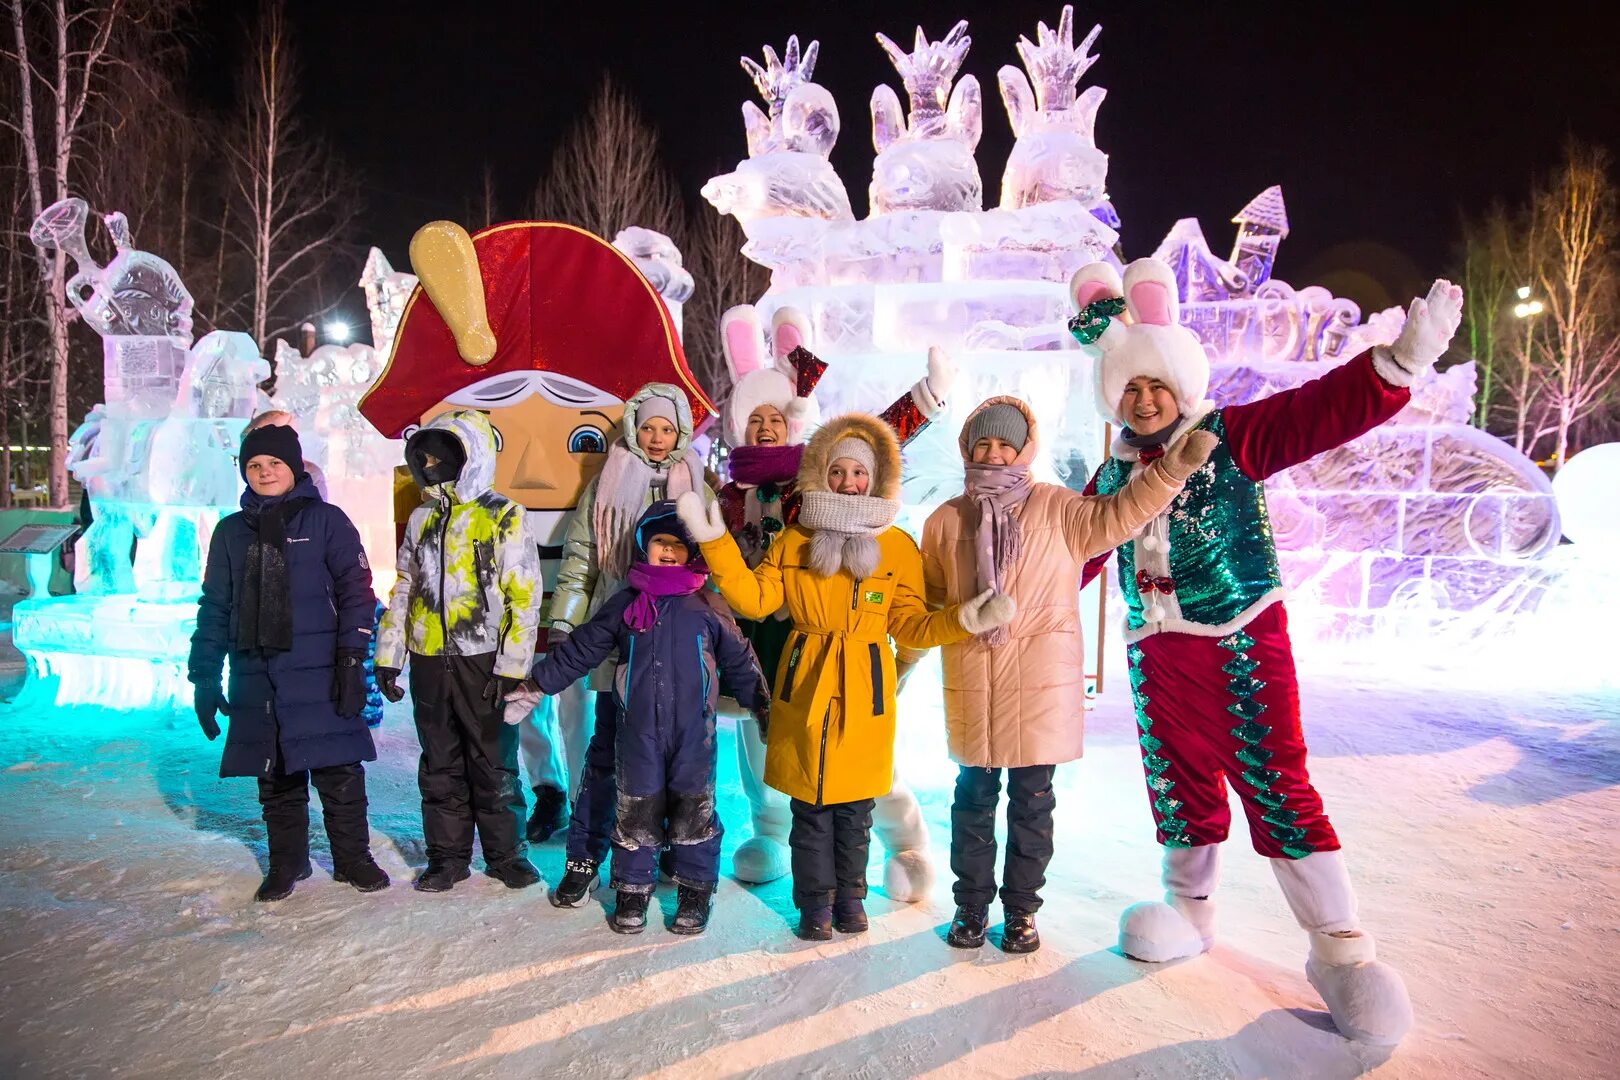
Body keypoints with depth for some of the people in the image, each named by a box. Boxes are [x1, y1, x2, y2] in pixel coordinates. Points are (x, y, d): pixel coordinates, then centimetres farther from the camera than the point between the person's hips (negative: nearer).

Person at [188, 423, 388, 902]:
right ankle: (286, 863, 26)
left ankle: (352, 857, 17)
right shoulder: (231, 532, 12)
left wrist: (352, 659, -11)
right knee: (275, 779, 11)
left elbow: (355, 591, -4)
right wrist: (205, 676, 11)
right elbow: (214, 608, 16)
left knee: (339, 773, 1)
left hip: (319, 675, -3)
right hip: (257, 679, 4)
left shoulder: (325, 520, 0)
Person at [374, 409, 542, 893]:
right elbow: (403, 591, 16)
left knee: (493, 765, 4)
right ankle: (448, 855, 25)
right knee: (440, 766, 12)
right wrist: (388, 656, 10)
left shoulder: (503, 517, -6)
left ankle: (506, 853, 19)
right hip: (429, 662, 5)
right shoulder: (422, 519, 11)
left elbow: (524, 595, -9)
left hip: (483, 661, -5)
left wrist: (511, 666, -14)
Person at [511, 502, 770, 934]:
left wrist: (763, 705, 13)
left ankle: (695, 891, 24)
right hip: (639, 730, 1)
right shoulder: (626, 603, 5)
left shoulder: (706, 606, 3)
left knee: (693, 811, 6)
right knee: (636, 811, 8)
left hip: (693, 729, -1)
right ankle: (633, 891, 26)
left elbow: (738, 660, 10)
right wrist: (538, 681, 7)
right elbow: (579, 650, 10)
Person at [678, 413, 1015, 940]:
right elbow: (754, 599, -3)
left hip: (865, 691, 0)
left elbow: (909, 625, 4)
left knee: (855, 806, 10)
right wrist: (715, 541, -10)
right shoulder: (794, 540, 4)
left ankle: (849, 895, 31)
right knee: (809, 804, 6)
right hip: (806, 687, 0)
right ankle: (816, 900, 24)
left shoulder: (898, 548, 2)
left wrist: (965, 619, -11)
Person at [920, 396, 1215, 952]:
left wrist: (1171, 468, -22)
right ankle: (971, 905, 28)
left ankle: (1022, 909, 27)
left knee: (1032, 799, 9)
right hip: (971, 681, 1)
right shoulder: (946, 520, 6)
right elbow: (927, 599, 16)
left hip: (1041, 681, -1)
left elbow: (1115, 515, -11)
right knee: (974, 796, 11)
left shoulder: (1056, 508, 1)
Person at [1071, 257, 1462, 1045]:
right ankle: (1191, 908, 34)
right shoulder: (1111, 476, 10)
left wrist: (1400, 362, -34)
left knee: (1276, 784, -6)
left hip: (1241, 641, -5)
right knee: (1179, 783, 14)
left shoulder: (1232, 438, -5)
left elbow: (1320, 411, -19)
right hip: (1157, 654, 5)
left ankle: (1340, 946, 8)